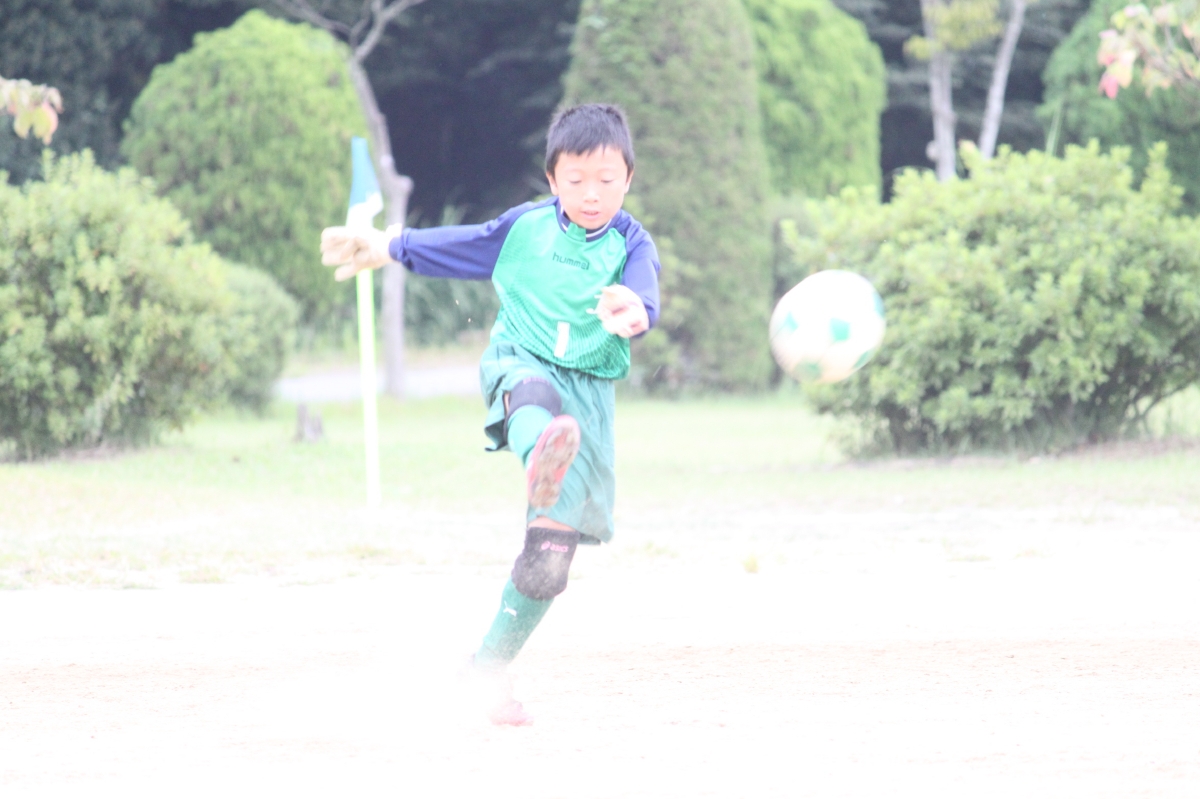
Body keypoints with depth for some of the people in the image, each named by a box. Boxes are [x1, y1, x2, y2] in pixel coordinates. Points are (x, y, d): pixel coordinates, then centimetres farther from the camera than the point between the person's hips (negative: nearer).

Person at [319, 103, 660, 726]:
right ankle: (543, 462, -80)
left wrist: (633, 313, -43)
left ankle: (490, 665, 13)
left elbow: (645, 291, -19)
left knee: (553, 546, -2)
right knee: (534, 394, -42)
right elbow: (458, 248, 20)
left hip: (589, 388, 1)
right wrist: (384, 248, 21)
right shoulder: (525, 229, 7)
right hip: (520, 363, -1)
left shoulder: (631, 244, 1)